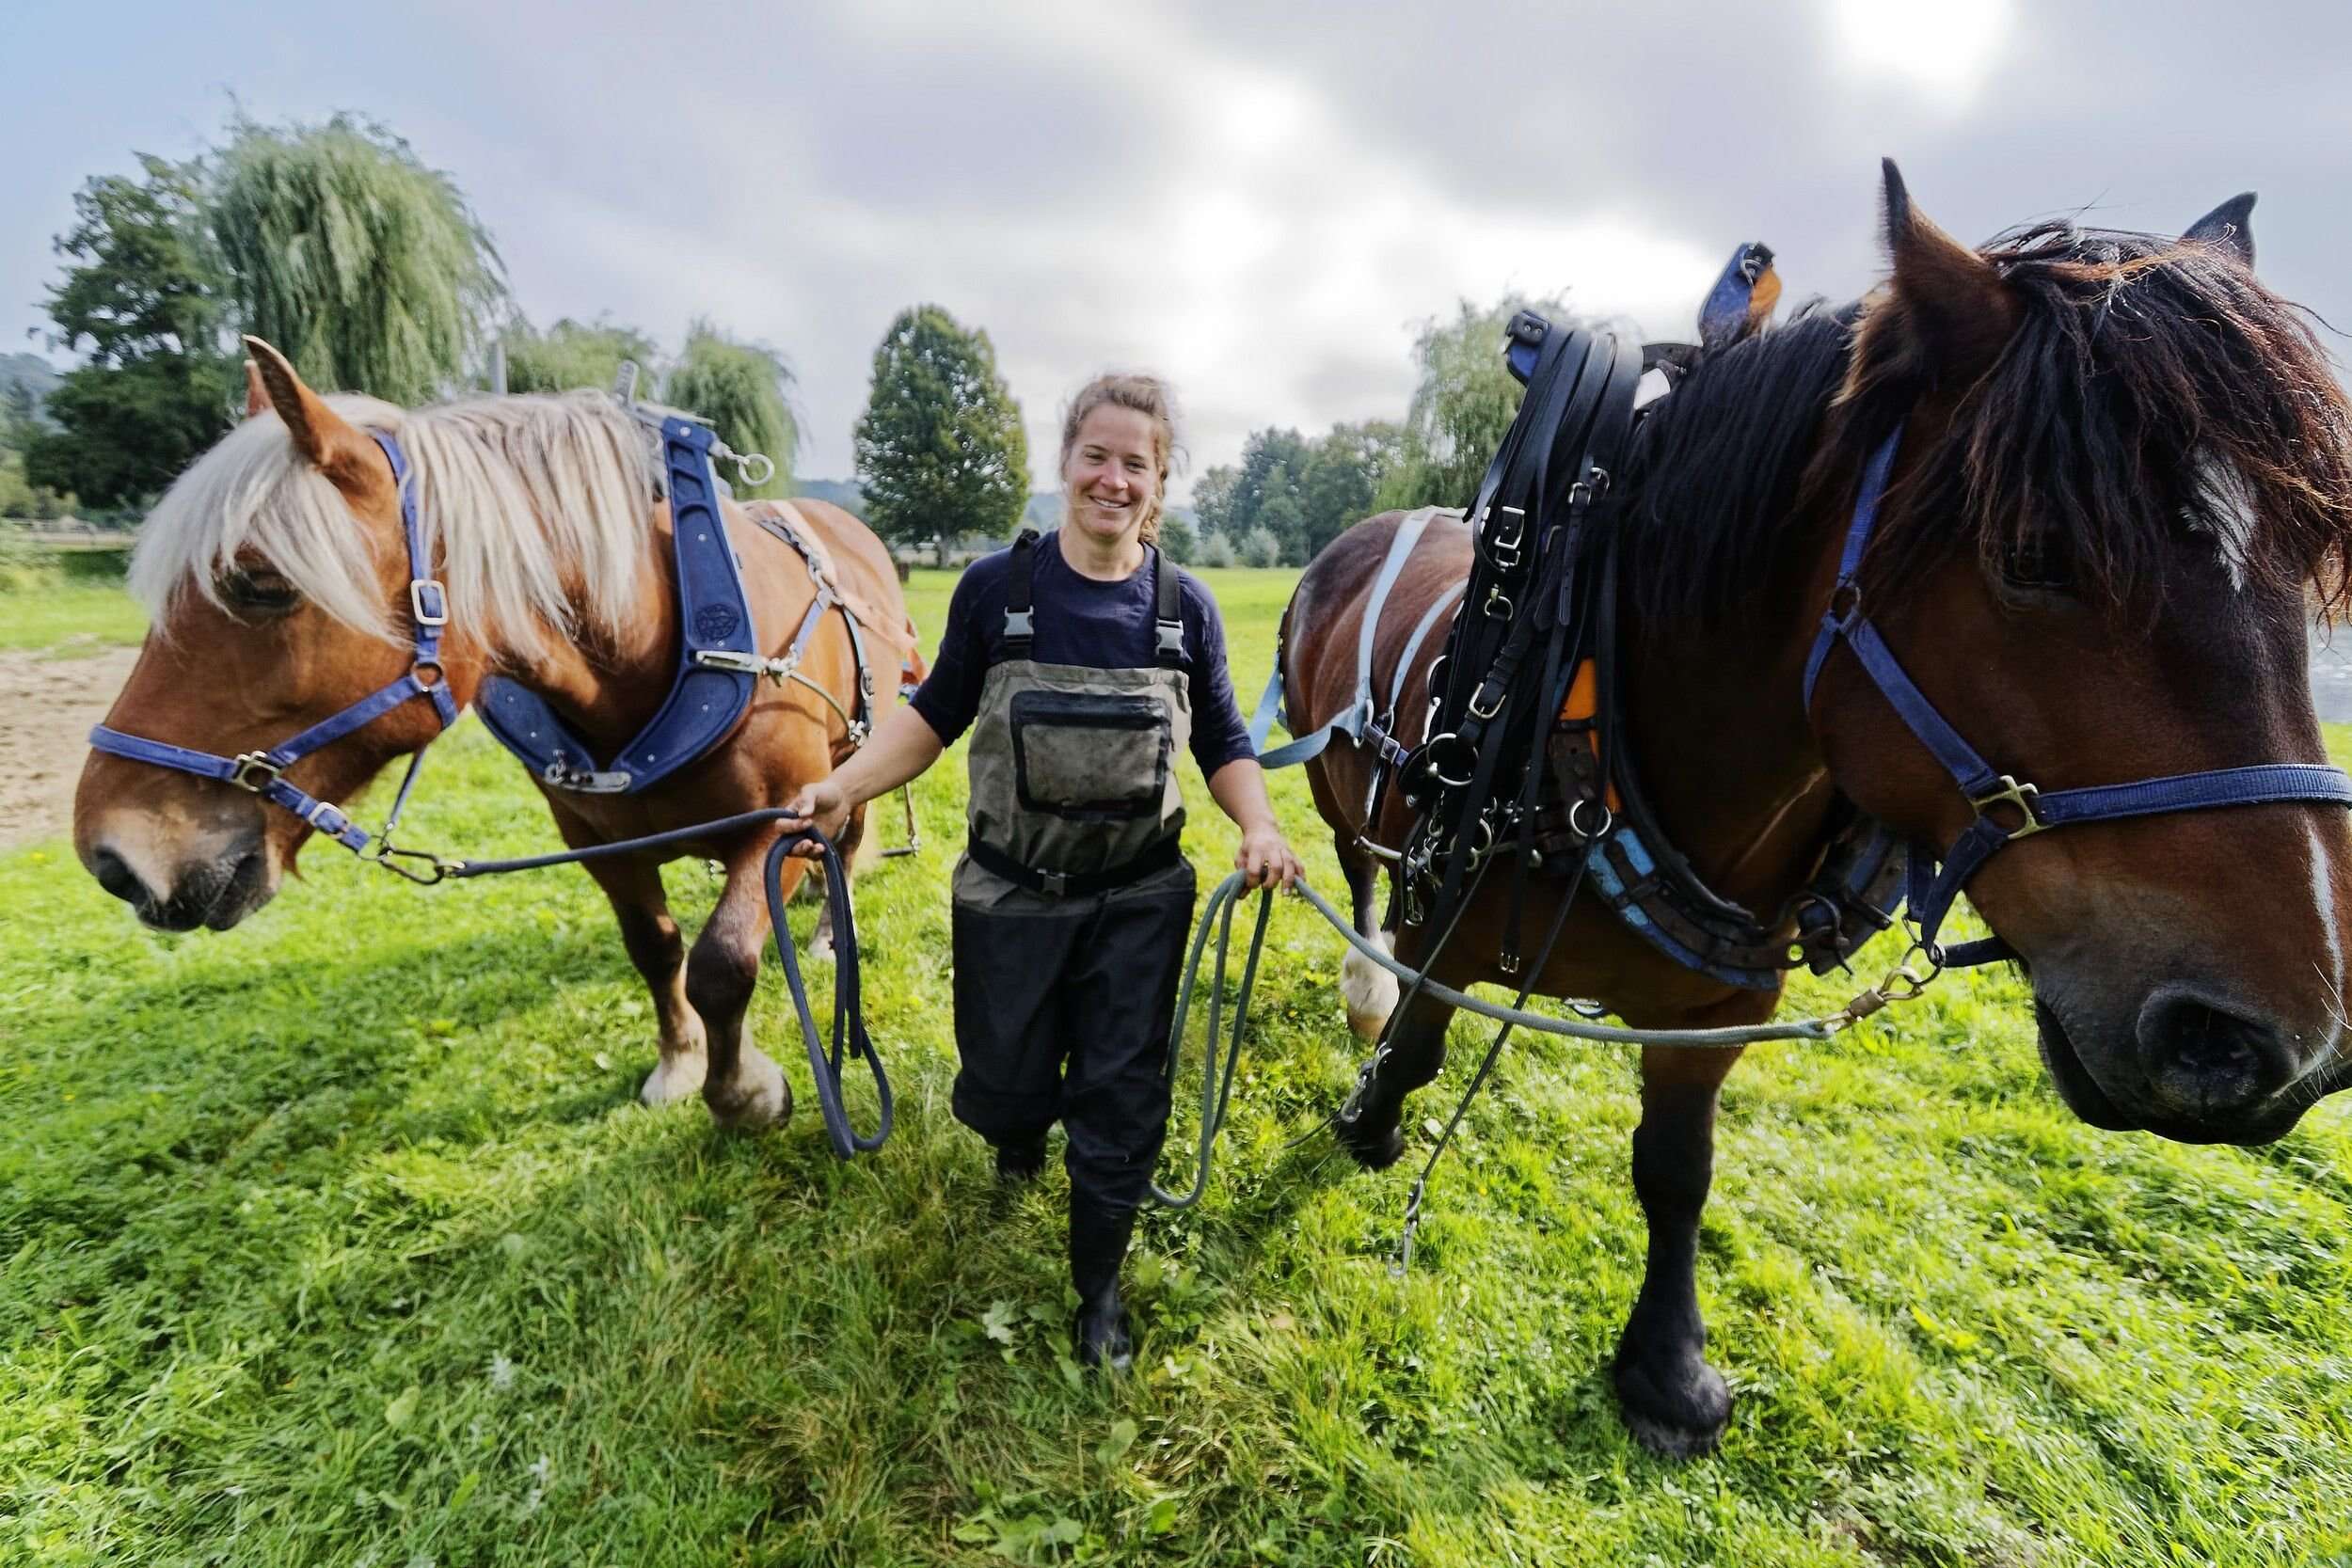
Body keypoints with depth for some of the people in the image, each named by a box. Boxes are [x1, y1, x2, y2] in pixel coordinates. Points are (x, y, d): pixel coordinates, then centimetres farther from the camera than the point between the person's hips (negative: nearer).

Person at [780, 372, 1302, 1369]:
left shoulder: (1185, 607, -4)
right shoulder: (996, 587, -8)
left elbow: (1223, 745, 2)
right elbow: (934, 717, 1)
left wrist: (1260, 828, -14)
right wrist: (842, 787, -11)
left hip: (1141, 901, 1)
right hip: (1011, 895, 0)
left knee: (1122, 1097, 10)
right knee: (1008, 1081, 17)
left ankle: (1099, 1285, 36)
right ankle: (1018, 1134, 58)